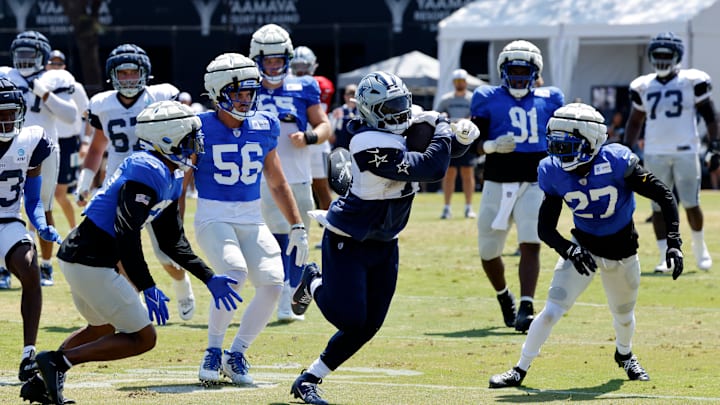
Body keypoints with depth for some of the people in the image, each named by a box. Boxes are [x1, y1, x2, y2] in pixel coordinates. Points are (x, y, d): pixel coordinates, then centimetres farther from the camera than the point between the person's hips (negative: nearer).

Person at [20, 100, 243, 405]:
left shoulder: (170, 178, 14)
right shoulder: (148, 171, -18)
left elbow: (172, 242, 21)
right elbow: (126, 234, -25)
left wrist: (210, 278, 18)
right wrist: (147, 288, -26)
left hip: (76, 255, 11)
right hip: (90, 262, -11)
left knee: (102, 328, 31)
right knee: (142, 339, -2)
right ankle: (59, 361, -8)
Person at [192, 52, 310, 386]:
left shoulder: (263, 128, 5)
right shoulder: (200, 129, -7)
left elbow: (277, 184, 15)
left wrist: (297, 227, 12)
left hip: (252, 220, 4)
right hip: (213, 219, -4)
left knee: (273, 283, -14)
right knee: (234, 274, -29)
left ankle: (237, 354, 5)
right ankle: (213, 352, -9)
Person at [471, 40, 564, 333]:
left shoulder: (549, 100, 8)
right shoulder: (488, 99, 1)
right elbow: (475, 144, -1)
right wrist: (493, 146, -22)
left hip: (533, 185, 0)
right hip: (497, 185, 0)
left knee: (531, 245, -18)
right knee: (488, 252, 8)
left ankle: (525, 309, -22)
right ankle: (504, 297, 36)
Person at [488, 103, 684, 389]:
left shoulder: (615, 162, -26)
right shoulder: (555, 173, -16)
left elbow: (664, 196, -19)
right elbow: (545, 228, -10)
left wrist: (674, 243, -25)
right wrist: (568, 250, -29)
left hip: (621, 249, -1)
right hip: (582, 245, 1)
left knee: (624, 316, 18)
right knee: (552, 310, -13)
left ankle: (624, 355, 51)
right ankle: (520, 370, -2)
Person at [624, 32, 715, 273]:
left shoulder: (692, 82, 0)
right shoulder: (643, 87, 9)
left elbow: (707, 112, 5)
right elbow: (635, 121, 17)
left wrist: (714, 140, -5)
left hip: (685, 152, -2)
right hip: (655, 154, 3)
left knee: (691, 204, -1)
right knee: (659, 207, 0)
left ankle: (700, 248, 23)